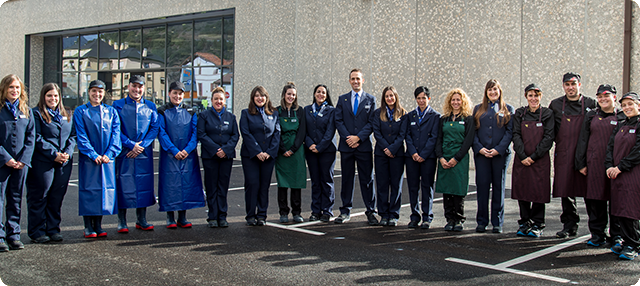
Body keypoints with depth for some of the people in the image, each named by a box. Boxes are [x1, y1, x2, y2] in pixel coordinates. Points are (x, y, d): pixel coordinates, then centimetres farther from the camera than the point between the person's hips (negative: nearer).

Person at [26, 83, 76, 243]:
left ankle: (53, 229, 16)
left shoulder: (66, 115, 17)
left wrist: (67, 153, -4)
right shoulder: (36, 114, 1)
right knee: (39, 196, -1)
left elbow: (72, 136, 13)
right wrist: (53, 154, -14)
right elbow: (37, 138, -7)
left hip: (64, 162, 5)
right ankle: (37, 232, 8)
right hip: (42, 162, -5)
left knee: (57, 197, 7)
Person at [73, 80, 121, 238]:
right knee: (88, 189, -1)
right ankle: (88, 227, 6)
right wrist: (93, 155, -14)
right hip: (88, 159, -3)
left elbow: (116, 134, 4)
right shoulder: (80, 111, 4)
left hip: (107, 158, 3)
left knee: (105, 188, 3)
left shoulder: (111, 112, 12)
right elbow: (81, 136, -4)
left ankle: (98, 225, 12)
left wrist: (109, 154, -10)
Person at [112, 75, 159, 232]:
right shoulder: (118, 105, 3)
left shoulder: (150, 106, 10)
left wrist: (142, 145, -10)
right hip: (124, 152, -2)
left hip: (144, 153, 3)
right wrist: (131, 145, -13)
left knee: (144, 184, 5)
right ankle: (122, 222, 7)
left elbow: (155, 128, 3)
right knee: (123, 185, -2)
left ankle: (141, 220, 17)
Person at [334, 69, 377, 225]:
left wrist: (358, 137, -12)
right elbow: (338, 121, 4)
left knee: (367, 180, 1)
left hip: (364, 146, -1)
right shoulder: (342, 99, 11)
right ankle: (345, 212, 13)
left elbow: (371, 123, -1)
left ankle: (371, 212, 7)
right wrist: (348, 138, -9)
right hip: (346, 146, 2)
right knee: (347, 179, 6)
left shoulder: (370, 99, 7)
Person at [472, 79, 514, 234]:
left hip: (500, 154, -1)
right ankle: (481, 222, 8)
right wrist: (479, 148, -8)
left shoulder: (508, 109, 8)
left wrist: (498, 149, -12)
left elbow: (510, 131, -1)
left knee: (498, 187, 3)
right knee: (482, 186, 1)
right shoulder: (478, 109, 13)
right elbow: (473, 131, 7)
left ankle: (497, 223, 9)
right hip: (481, 154, 1)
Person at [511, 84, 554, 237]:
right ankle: (525, 223, 18)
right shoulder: (519, 114, 7)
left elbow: (548, 138, -5)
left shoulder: (547, 114, 1)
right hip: (522, 160, 2)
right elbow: (516, 135, 1)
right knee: (522, 190, 5)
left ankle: (537, 225, 12)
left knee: (539, 192, 0)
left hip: (540, 160, -2)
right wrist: (523, 156, -10)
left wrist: (533, 157, -11)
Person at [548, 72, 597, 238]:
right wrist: (559, 141, 8)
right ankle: (569, 226, 11)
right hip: (563, 154, 1)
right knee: (566, 190, 2)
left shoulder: (591, 104, 4)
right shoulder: (555, 105, 8)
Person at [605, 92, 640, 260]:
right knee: (619, 209, 8)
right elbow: (610, 146, 12)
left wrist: (620, 167, -13)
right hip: (617, 173, 7)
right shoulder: (620, 126, 16)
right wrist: (609, 166, -3)